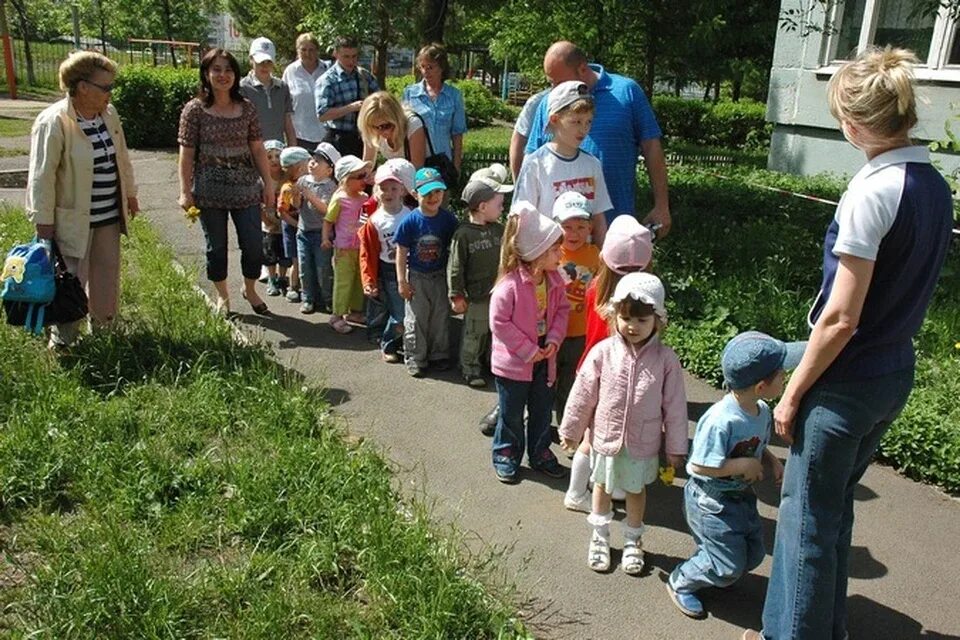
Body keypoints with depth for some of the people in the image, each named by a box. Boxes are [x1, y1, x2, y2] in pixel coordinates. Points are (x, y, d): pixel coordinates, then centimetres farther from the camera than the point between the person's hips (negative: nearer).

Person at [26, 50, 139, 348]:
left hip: (109, 215, 7)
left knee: (107, 277, 17)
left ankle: (102, 328, 36)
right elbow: (42, 175, -18)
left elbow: (121, 157, 14)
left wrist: (130, 193, 20)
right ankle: (62, 340, 21)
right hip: (74, 219, -6)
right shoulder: (53, 122, -20)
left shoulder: (109, 114, 1)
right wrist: (43, 221, -16)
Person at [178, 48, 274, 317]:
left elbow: (258, 149, 6)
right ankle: (222, 296, 29)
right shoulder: (194, 110, -4)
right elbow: (187, 153, -4)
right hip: (210, 191, -2)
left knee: (253, 245, 3)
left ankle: (250, 290, 29)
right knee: (216, 247, 9)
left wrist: (268, 184, 4)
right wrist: (185, 192, -8)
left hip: (246, 189, 2)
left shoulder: (246, 108, 4)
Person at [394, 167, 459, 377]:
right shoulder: (410, 221, -13)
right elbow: (401, 253, -7)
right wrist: (402, 281, -8)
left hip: (440, 276, 2)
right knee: (415, 319, 6)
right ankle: (415, 358, 19)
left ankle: (439, 355, 29)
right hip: (416, 277, -2)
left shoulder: (449, 220, -8)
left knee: (440, 317, 13)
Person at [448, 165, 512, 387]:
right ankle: (470, 369, 25)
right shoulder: (463, 234, -16)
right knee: (474, 334, 8)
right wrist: (456, 296, -12)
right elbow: (455, 267, -13)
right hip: (476, 296, -6)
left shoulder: (499, 229, 3)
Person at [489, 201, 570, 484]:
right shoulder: (510, 284, -24)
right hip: (514, 362, -6)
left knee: (542, 410, 18)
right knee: (511, 413, 11)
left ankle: (540, 454, 36)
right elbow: (499, 322, -22)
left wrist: (554, 339, -11)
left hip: (544, 357, 6)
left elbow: (562, 309, 5)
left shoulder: (554, 280, -4)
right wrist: (528, 351, -20)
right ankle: (506, 455, 30)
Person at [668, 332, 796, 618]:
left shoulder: (762, 411, -5)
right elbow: (699, 466, -29)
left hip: (742, 496, 8)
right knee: (728, 566, 0)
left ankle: (714, 573, 42)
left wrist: (773, 462, -4)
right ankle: (680, 583, 24)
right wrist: (745, 465, -25)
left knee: (753, 555, 16)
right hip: (711, 501, -8)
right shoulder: (721, 420, -33)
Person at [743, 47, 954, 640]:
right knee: (836, 507, 23)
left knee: (808, 515, 8)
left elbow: (840, 318, -21)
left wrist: (793, 393, -12)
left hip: (846, 383, -8)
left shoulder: (873, 191, -21)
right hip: (895, 375, 8)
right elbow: (908, 290, 11)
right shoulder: (936, 186, 4)